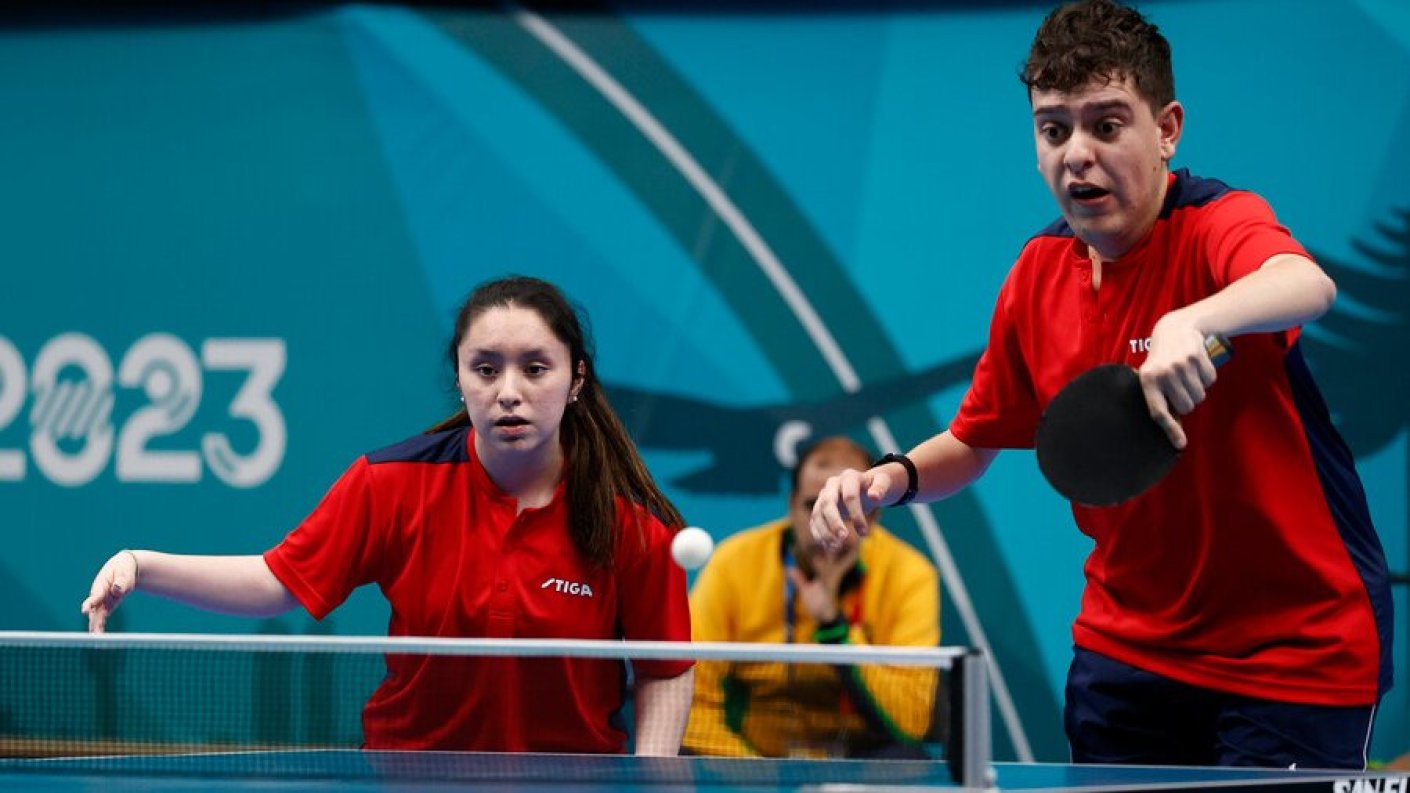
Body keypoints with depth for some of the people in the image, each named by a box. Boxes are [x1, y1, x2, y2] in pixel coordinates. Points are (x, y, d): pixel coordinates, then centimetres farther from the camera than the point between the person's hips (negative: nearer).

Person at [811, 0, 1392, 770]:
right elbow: (976, 440, 15)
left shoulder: (1219, 227, -18)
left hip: (1296, 648, -6)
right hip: (1127, 643, 6)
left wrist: (1192, 322, -62)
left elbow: (1307, 285, -43)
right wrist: (895, 476, -6)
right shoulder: (1039, 274, 2)